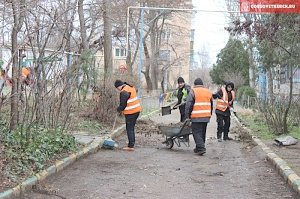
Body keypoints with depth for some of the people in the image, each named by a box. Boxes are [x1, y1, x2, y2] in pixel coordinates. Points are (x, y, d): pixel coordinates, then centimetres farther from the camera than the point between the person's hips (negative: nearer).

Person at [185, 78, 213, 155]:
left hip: (196, 117, -6)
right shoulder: (208, 92, 15)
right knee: (203, 133, 15)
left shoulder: (193, 91, -5)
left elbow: (188, 105, -9)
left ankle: (201, 148, -13)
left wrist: (188, 116, -2)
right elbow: (211, 105, 21)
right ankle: (199, 148, 23)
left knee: (196, 132, -2)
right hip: (206, 117, 6)